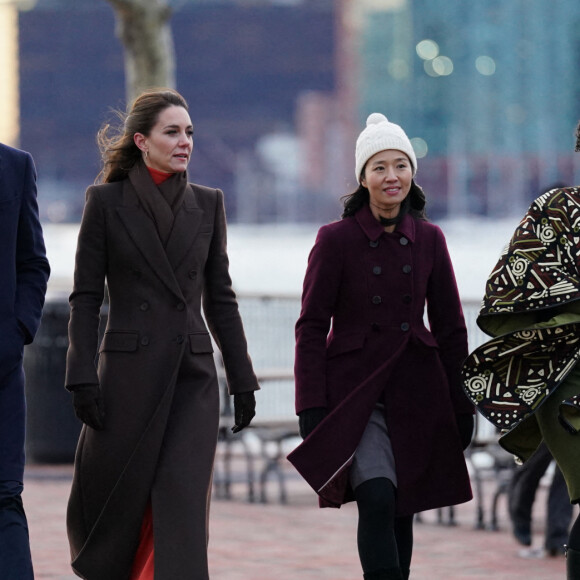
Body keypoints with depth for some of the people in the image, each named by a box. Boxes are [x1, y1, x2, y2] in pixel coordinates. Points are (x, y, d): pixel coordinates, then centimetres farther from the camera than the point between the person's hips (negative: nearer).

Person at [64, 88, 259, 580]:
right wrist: (82, 377, -10)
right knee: (116, 497, 6)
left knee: (183, 501, -8)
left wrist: (242, 379, 10)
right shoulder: (105, 202, -1)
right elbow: (85, 297, -2)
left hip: (194, 374, 2)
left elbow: (220, 297, 12)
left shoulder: (207, 204, 8)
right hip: (130, 370, -2)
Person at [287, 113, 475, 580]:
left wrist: (462, 406, 9)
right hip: (354, 391, -3)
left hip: (417, 392, 3)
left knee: (402, 509, 6)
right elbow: (312, 326, -3)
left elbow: (450, 327, 11)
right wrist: (311, 408, -9)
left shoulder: (429, 239, 6)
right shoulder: (336, 239, -4)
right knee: (377, 497, -20)